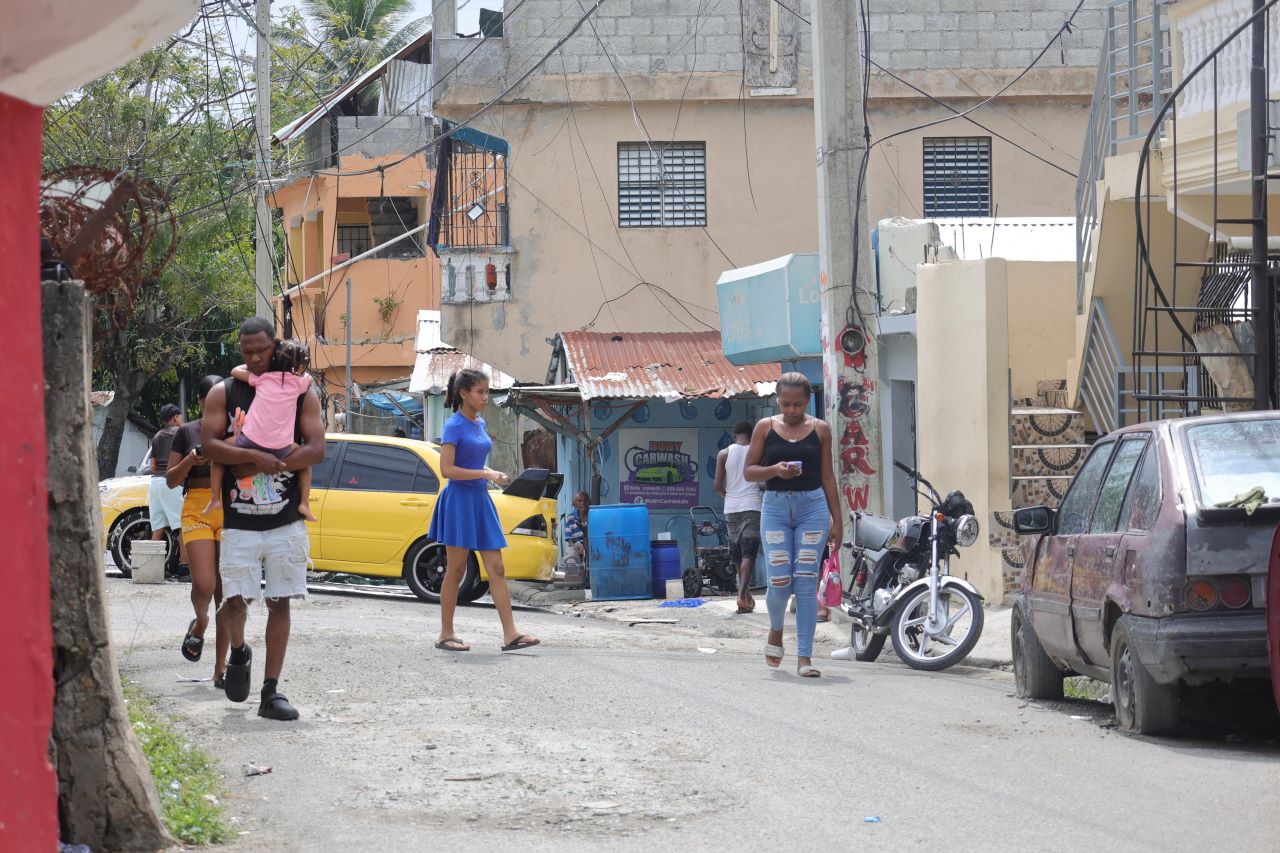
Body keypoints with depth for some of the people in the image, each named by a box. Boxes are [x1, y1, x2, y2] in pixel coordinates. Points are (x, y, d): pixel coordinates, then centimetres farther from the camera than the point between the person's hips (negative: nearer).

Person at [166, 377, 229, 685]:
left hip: (231, 511, 1)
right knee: (203, 585, -18)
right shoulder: (187, 432, 10)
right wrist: (190, 461, -9)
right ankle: (199, 623, 17)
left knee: (225, 594, -2)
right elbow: (171, 480, 10)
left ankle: (220, 668, 2)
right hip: (197, 509, 0)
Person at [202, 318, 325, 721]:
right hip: (239, 521, -1)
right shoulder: (223, 394, 4)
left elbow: (316, 449, -6)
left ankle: (271, 691, 6)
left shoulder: (301, 394, 5)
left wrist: (262, 464, -15)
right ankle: (239, 652, 25)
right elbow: (210, 444, -8)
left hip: (286, 520, 1)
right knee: (236, 598, -8)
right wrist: (255, 457, -21)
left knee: (280, 602, 1)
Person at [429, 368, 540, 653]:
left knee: (496, 568, 0)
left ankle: (510, 633, -3)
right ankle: (446, 634, 8)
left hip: (480, 500, 7)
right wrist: (485, 474, -20)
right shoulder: (454, 426, -11)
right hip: (459, 499, -7)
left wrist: (493, 474, 4)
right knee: (456, 569, -1)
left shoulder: (480, 424, 12)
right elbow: (447, 469, -18)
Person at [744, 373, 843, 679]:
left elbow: (827, 476, 10)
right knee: (780, 580, -7)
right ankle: (775, 629, 26)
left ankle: (804, 657, -3)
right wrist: (775, 470, -15)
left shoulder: (820, 429, 7)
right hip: (776, 507, 0)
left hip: (813, 506, 0)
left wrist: (837, 519, 7)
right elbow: (749, 471, 5)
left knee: (806, 582, -5)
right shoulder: (765, 427, 5)